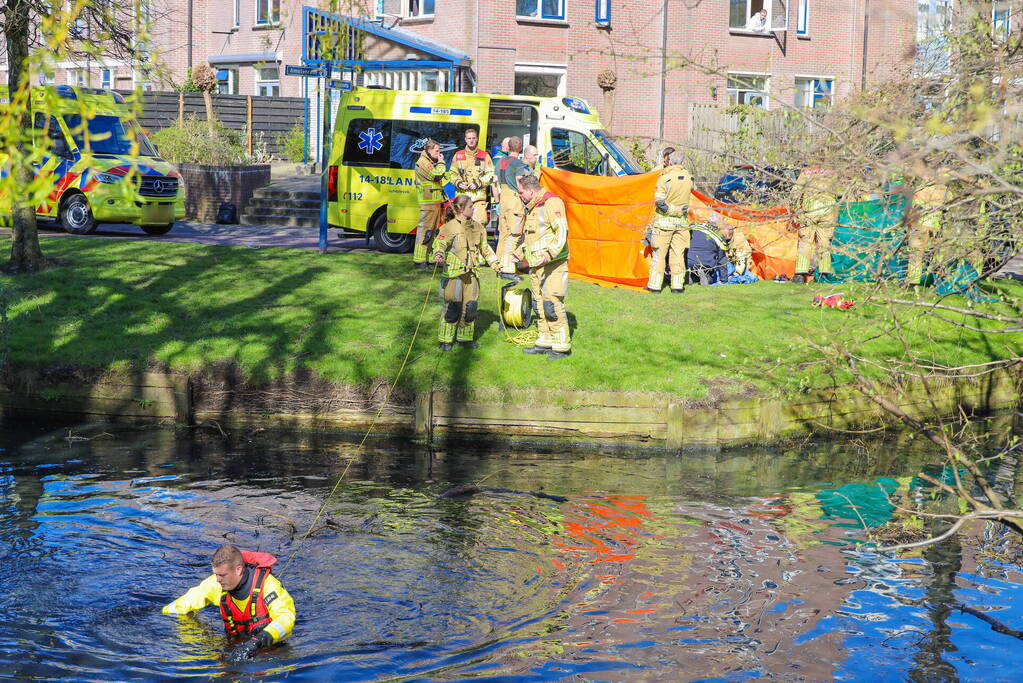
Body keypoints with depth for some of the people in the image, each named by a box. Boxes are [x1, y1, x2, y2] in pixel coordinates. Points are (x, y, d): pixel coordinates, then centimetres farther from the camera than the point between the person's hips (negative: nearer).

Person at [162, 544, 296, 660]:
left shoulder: (266, 584, -23)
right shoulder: (216, 584, -8)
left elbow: (286, 617, -32)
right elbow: (189, 601, 9)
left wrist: (258, 641, -45)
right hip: (237, 642, 6)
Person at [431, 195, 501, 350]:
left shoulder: (478, 227, 14)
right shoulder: (449, 227, -6)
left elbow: (485, 248, 24)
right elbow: (439, 243, -16)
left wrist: (495, 264, 23)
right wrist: (438, 254, -36)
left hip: (471, 273, 6)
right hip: (453, 273, -6)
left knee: (471, 306, 7)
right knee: (452, 306, -4)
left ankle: (465, 338, 21)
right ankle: (446, 340, 6)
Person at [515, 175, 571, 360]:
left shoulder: (551, 202, -10)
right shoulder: (531, 208, 21)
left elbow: (562, 232, -20)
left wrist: (549, 254, -29)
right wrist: (519, 254, 33)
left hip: (552, 265, -9)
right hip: (535, 265, 9)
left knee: (553, 304, -12)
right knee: (540, 305, 10)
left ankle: (562, 346, -8)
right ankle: (545, 342, 18)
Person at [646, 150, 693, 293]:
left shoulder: (665, 178, -13)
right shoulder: (688, 177, 3)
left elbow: (659, 201, -17)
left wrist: (675, 210, -5)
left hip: (664, 221, -4)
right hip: (682, 222, 4)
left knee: (659, 253, 2)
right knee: (678, 254, 9)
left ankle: (654, 285, 4)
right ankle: (677, 285, 8)